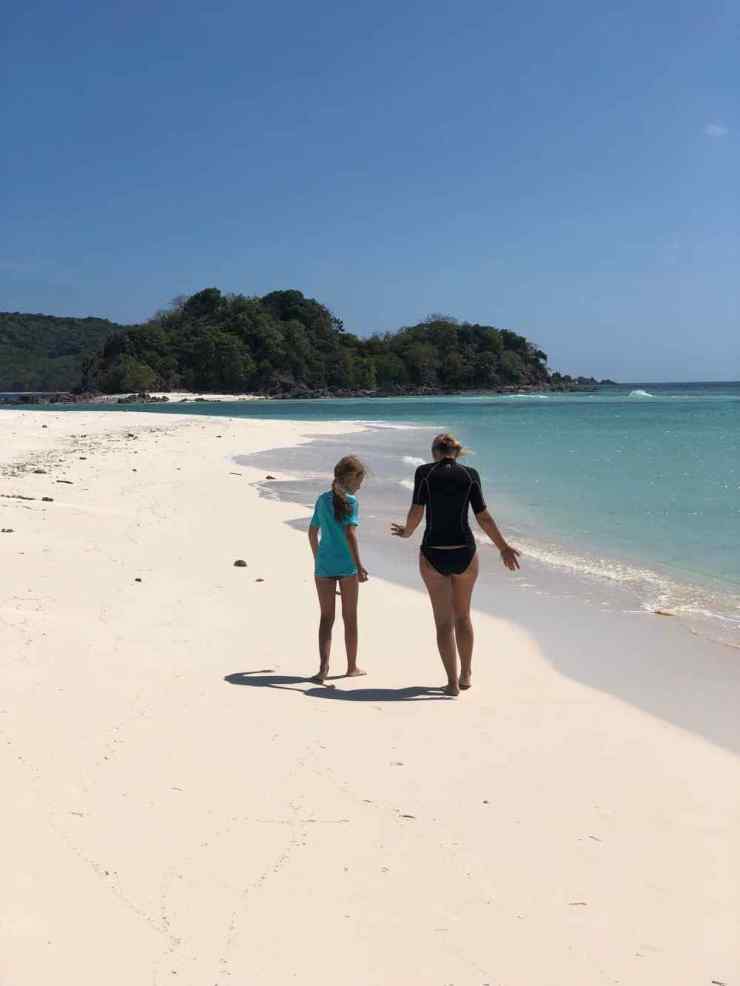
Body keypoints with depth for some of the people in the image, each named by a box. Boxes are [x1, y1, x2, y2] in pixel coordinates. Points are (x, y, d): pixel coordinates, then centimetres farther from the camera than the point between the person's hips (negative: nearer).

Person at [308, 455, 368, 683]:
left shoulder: (322, 499, 9)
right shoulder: (350, 501, -8)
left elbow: (312, 533, 15)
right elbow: (350, 533, -18)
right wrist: (359, 565, -22)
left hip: (324, 564, 4)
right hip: (346, 564, -4)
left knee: (326, 618, 6)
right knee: (350, 618, 10)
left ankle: (323, 666, -10)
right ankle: (352, 667, 21)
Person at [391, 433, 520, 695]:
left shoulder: (425, 472, -4)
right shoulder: (470, 474, 0)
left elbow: (416, 512, -8)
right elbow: (483, 517, -1)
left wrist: (407, 532, 13)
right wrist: (504, 547, 9)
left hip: (433, 554, -2)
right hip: (464, 552, 2)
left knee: (444, 620, 8)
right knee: (463, 616, 20)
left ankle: (452, 681, 5)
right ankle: (465, 676, 29)